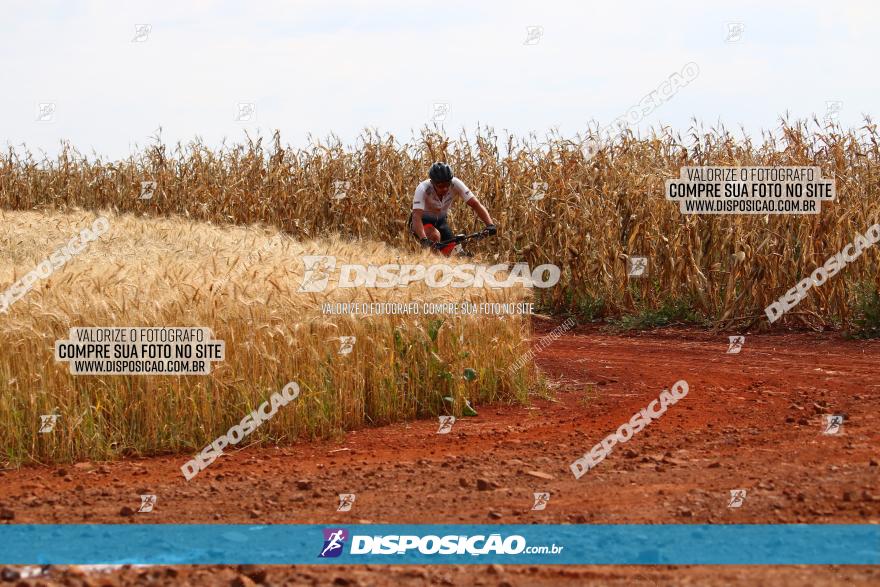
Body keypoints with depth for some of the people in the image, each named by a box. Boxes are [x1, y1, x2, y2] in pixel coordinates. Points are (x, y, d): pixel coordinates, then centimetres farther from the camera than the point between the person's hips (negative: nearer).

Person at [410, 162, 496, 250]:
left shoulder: (455, 184, -25)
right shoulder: (423, 189, -33)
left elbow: (475, 204, -27)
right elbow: (416, 216, -42)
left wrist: (490, 225, -42)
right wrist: (423, 240, -59)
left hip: (440, 220, 4)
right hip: (423, 221, -4)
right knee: (435, 236, -34)